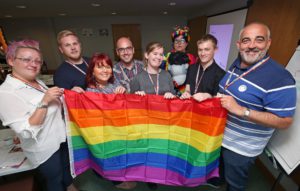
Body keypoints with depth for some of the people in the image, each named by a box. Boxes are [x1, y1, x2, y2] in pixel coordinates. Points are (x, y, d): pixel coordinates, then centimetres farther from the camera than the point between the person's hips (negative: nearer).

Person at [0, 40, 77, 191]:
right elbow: (26, 132, -28)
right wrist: (44, 102, -35)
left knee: (67, 167, 30)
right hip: (45, 149, -7)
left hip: (62, 138, 8)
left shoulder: (38, 82, 1)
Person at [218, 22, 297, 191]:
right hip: (221, 134, 7)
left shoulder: (279, 78, -26)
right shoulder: (237, 64, -1)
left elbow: (285, 121, -24)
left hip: (241, 146, -7)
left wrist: (241, 110, -33)